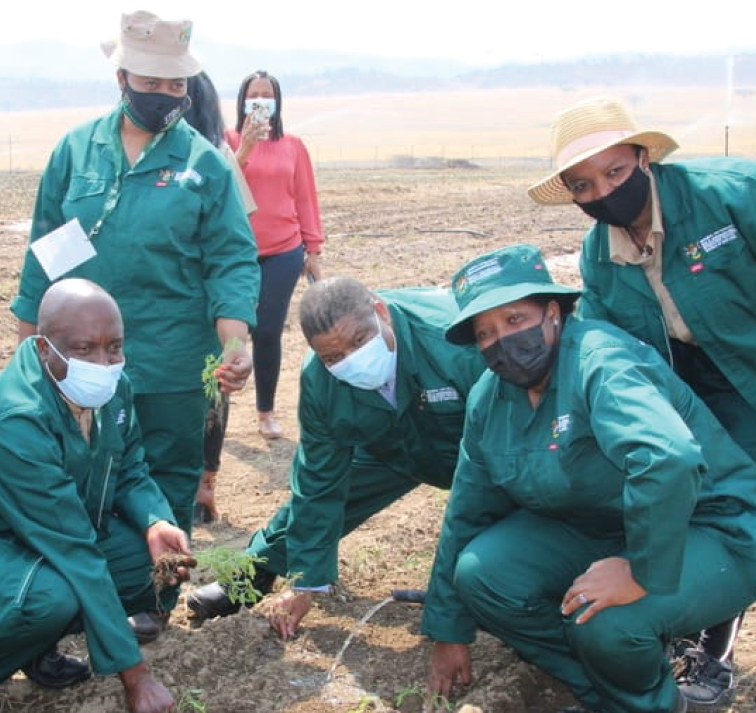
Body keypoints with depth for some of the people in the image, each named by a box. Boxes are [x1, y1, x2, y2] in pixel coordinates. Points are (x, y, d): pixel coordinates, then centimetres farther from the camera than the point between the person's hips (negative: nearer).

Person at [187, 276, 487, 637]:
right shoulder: (318, 380, -26)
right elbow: (319, 485, -14)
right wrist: (305, 584, -10)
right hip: (391, 449, 4)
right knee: (315, 488, 4)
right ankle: (252, 575, 26)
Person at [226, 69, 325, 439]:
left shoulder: (293, 146, 7)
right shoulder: (229, 140, 3)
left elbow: (305, 199, 9)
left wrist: (313, 250, 7)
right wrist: (244, 148, -19)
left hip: (283, 253, 1)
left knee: (268, 333, 0)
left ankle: (266, 412, 13)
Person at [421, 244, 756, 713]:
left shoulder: (599, 361, -27)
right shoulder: (489, 400, -1)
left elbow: (669, 460, -45)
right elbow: (467, 514, 7)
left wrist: (643, 573, -37)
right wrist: (448, 632, 12)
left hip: (708, 534, -7)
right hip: (591, 531, 7)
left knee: (607, 622, -33)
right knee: (480, 573, -13)